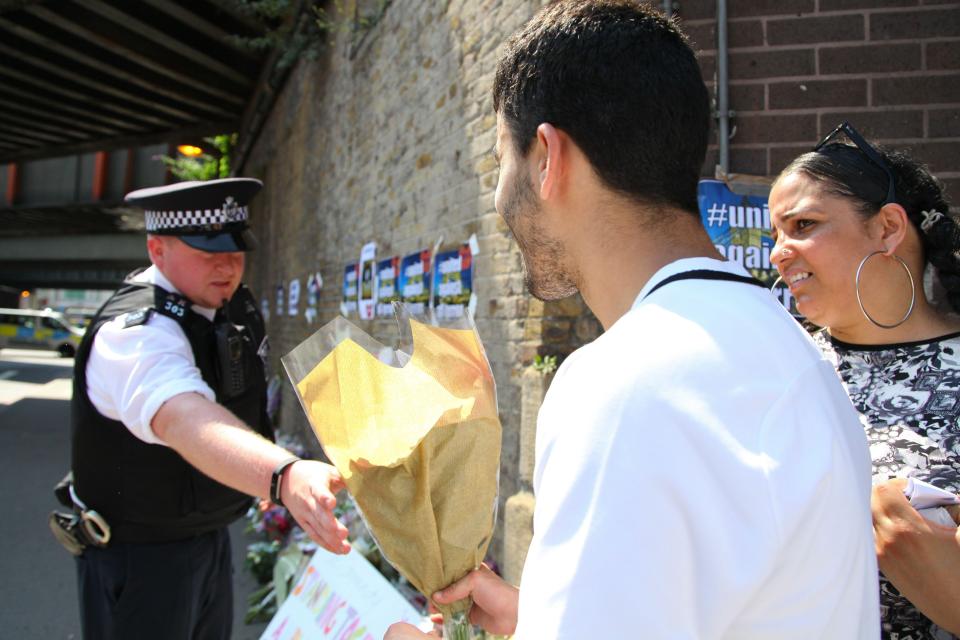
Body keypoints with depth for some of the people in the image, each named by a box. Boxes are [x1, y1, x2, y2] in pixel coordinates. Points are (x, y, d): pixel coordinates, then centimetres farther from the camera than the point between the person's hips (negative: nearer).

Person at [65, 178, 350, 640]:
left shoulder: (232, 306, -2)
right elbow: (185, 420, -50)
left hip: (210, 535, 8)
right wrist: (285, 478, -66)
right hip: (139, 553, -8)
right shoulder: (137, 330, -29)